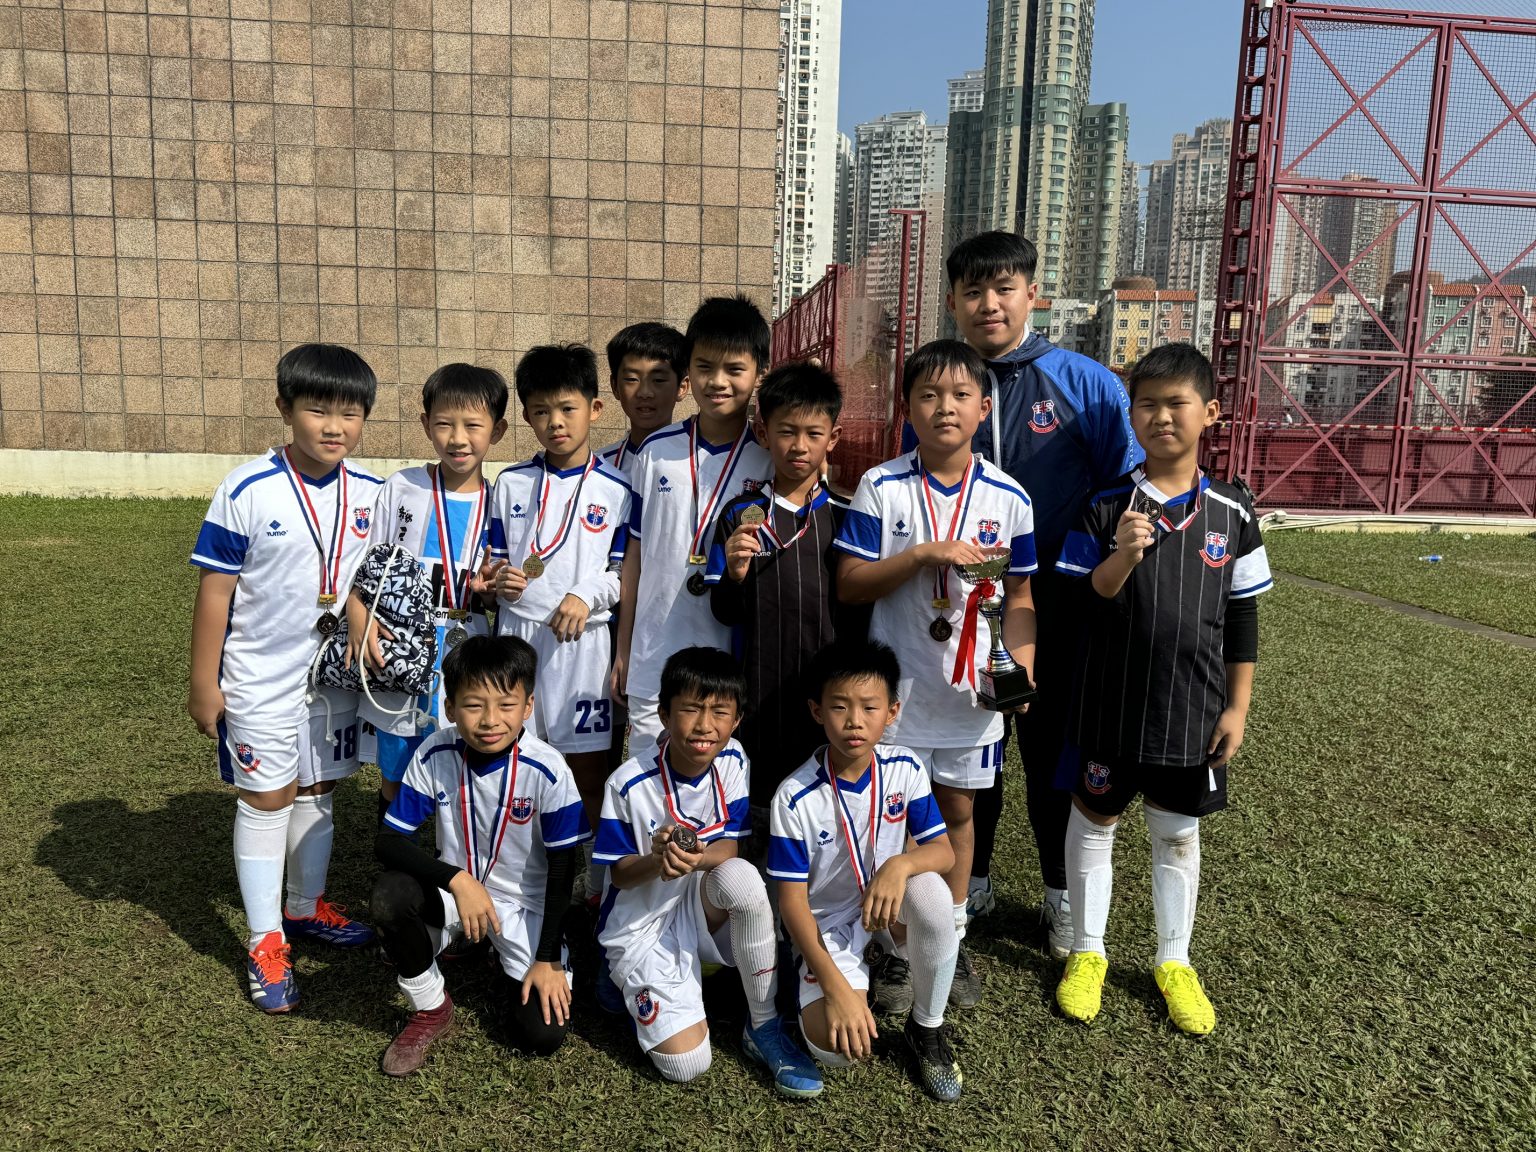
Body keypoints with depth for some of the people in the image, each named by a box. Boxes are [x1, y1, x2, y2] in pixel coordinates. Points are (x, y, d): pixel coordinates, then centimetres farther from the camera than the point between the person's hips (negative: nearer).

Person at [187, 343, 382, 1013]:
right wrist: (203, 682, -9)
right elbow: (214, 590, -12)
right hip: (262, 679, -4)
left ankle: (306, 907, 39)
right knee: (266, 801, 7)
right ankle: (265, 942, 22)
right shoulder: (248, 492, -17)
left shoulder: (372, 494, -4)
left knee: (317, 792, 18)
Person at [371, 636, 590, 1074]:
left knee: (543, 1033, -14)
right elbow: (388, 841, -15)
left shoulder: (547, 770, -23)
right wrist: (458, 880, -29)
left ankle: (505, 955, 20)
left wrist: (548, 958, -10)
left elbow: (562, 868, -13)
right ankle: (430, 1009, -3)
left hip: (525, 903, -1)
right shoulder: (434, 755, -18)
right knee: (389, 893, -30)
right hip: (455, 890, 2)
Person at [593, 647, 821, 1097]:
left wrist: (696, 858, -32)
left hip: (698, 907, 3)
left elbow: (728, 847, -8)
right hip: (642, 927, -3)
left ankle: (764, 1028, -14)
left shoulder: (731, 762, -10)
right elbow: (619, 874, -11)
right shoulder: (630, 784, -20)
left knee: (742, 877, -34)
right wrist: (657, 861, -34)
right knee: (686, 1063, -17)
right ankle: (631, 980, 15)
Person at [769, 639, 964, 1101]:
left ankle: (926, 1029, -6)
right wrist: (835, 986, -24)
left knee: (930, 891, -33)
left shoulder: (906, 769, -12)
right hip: (828, 924, -2)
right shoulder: (795, 797, -21)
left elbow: (944, 851, -10)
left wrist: (900, 864, -33)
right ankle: (866, 974, 12)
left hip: (890, 904, 3)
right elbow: (793, 900, -17)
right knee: (833, 1046, -25)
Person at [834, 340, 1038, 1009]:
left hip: (972, 688, 2)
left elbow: (1020, 591, 5)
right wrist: (924, 555, -21)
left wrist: (1020, 658, -11)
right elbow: (849, 584, -10)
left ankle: (951, 940, 34)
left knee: (957, 810, 16)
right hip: (896, 685, -1)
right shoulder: (882, 488, -7)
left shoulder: (1009, 498, -3)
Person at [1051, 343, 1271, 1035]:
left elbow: (1242, 616, 4)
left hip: (1194, 708, 1)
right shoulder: (1106, 506, -6)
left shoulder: (1232, 512, -1)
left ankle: (1173, 962, 33)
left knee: (1179, 834, 14)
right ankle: (1086, 953, 30)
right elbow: (1081, 603, -8)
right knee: (1093, 821, 11)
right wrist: (1122, 556, -26)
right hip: (1110, 703, -1)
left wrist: (1237, 706, 2)